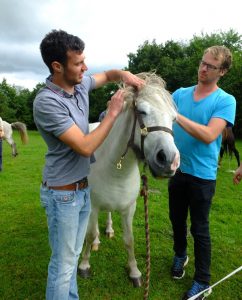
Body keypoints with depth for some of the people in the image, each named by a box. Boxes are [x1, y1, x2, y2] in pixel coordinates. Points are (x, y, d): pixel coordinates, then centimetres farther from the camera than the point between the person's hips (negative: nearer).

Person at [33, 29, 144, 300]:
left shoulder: (80, 84, -1)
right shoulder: (46, 102, -24)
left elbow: (107, 75, 20)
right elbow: (85, 147, -26)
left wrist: (124, 74, -3)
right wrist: (113, 113, -18)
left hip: (83, 188, 8)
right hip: (63, 194, -8)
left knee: (73, 254, 24)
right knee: (63, 263, 9)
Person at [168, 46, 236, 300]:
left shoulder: (225, 101, -9)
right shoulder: (180, 93, 5)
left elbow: (209, 135, -22)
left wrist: (177, 116, -29)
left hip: (202, 175, -4)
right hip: (177, 170, 4)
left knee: (200, 229, 8)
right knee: (177, 219, 20)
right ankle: (180, 255, 47)